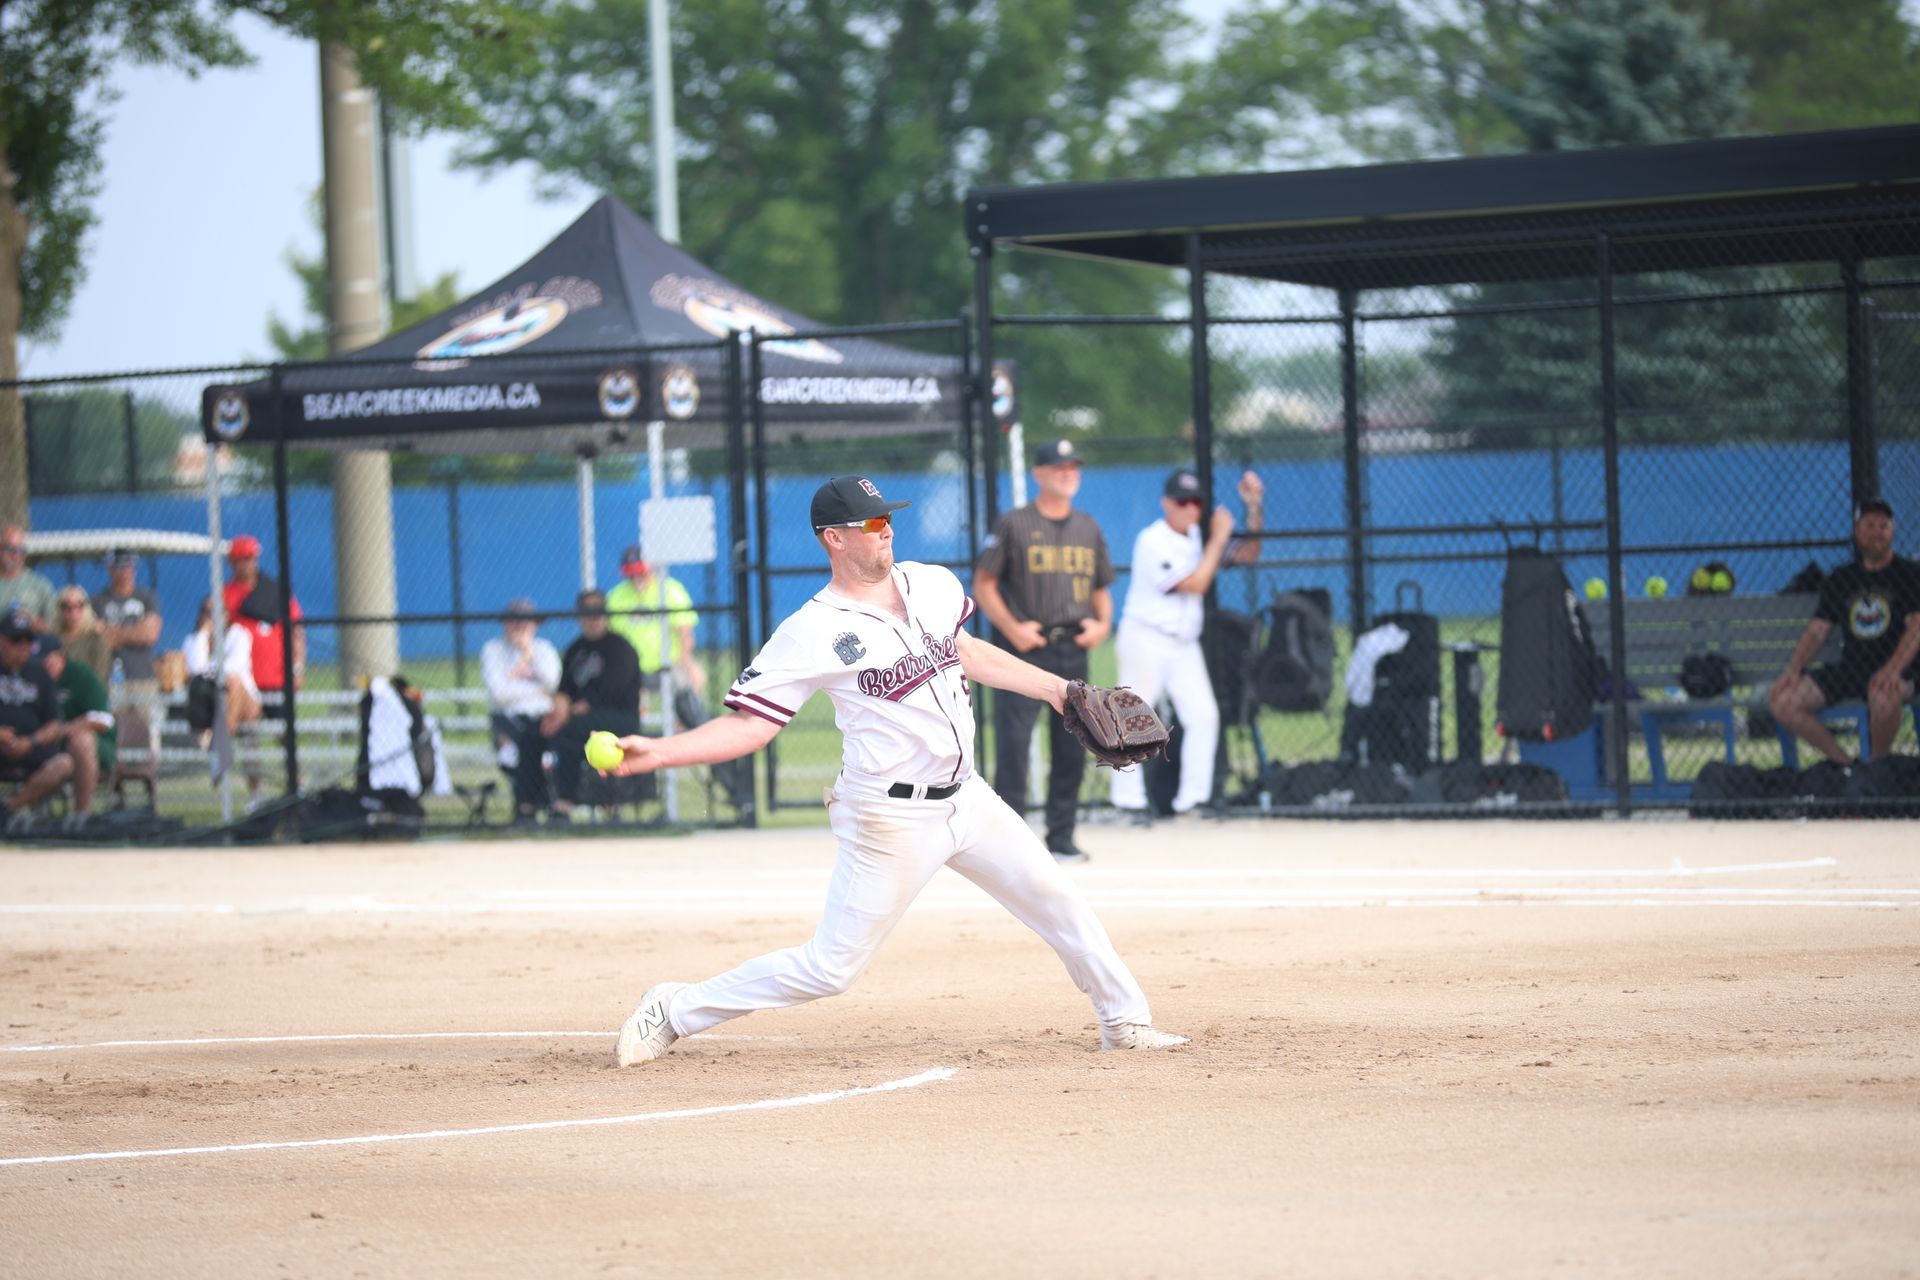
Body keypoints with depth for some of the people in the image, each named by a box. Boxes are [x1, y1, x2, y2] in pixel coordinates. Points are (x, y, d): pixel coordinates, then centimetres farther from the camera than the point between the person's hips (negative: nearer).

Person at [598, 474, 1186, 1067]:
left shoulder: (932, 585, 3)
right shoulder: (812, 632, -15)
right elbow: (747, 725, -14)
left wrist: (1055, 688, 22)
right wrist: (655, 752, -26)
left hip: (967, 797, 6)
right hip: (891, 819, -6)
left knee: (1058, 900, 10)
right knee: (829, 968, -5)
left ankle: (1124, 1020, 29)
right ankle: (676, 1010, 9)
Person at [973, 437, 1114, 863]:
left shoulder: (1088, 529, 15)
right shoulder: (1013, 525, -1)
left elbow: (1102, 587, 22)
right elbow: (983, 584, -1)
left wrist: (1102, 622, 2)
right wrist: (1011, 628, -12)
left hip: (1073, 648, 5)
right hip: (1025, 648, -5)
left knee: (1071, 745, 5)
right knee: (1013, 741, -10)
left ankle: (1061, 837, 13)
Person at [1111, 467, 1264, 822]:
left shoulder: (1197, 536, 10)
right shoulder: (1153, 541, -14)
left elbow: (1247, 553, 11)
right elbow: (1194, 584, -19)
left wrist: (1253, 508, -1)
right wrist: (1218, 539, -14)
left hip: (1185, 643, 7)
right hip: (1146, 640, -7)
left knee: (1203, 714, -2)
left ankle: (1193, 797, 4)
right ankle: (1129, 799, 0)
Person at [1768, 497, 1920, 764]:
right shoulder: (1840, 579, 16)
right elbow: (1816, 631, 12)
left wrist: (1893, 670, -27)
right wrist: (1793, 669, -7)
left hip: (1896, 674, -5)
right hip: (1848, 670, 5)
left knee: (1884, 697, -42)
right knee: (1781, 700, -15)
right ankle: (1843, 763, -8)